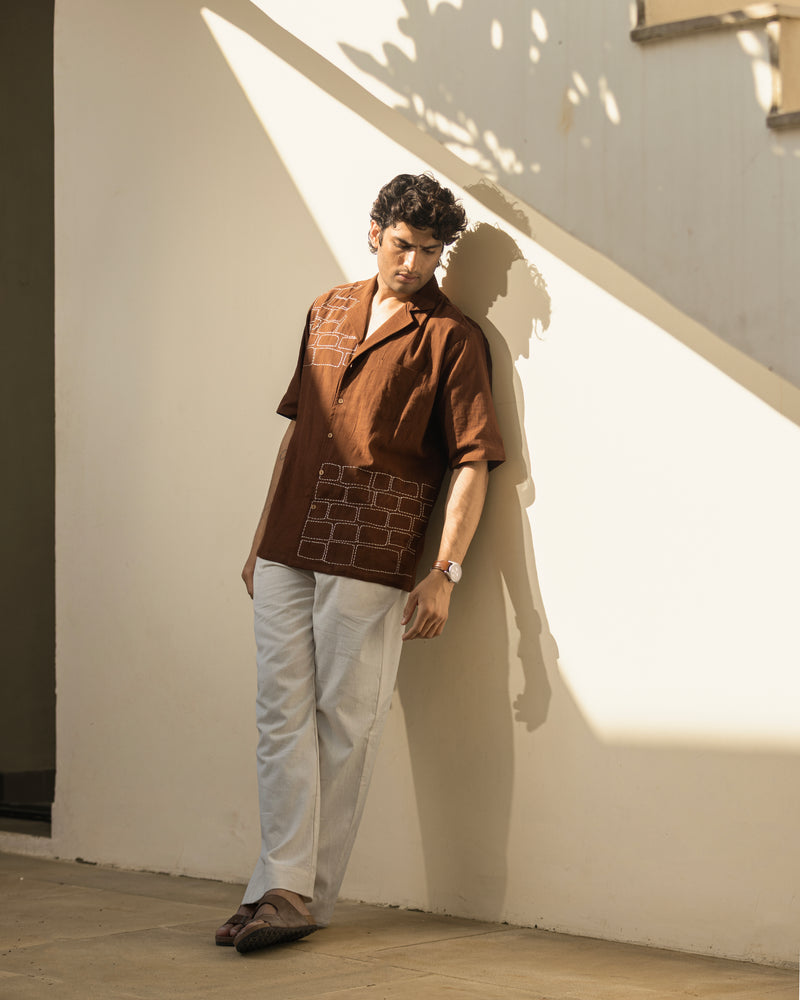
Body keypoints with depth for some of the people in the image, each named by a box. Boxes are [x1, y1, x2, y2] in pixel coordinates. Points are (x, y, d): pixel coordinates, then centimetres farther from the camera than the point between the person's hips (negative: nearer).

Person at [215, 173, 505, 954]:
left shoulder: (451, 337, 0)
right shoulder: (327, 311, 16)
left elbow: (473, 461, -5)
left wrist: (444, 573, -13)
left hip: (370, 561, -5)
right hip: (286, 550, 5)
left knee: (345, 724, -1)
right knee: (283, 713, 0)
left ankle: (308, 894, 4)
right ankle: (283, 888, -1)